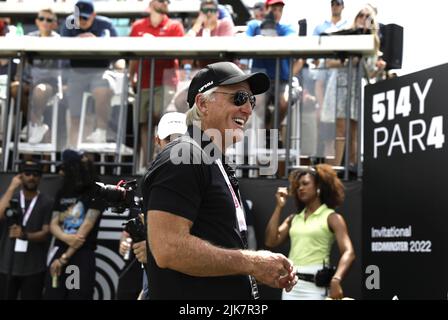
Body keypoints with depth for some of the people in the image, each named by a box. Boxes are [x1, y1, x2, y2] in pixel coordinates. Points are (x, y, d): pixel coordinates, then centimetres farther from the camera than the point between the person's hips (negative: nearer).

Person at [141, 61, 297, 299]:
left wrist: (263, 270, 5)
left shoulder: (216, 165, 15)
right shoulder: (182, 158, -15)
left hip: (229, 298, 10)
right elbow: (167, 248, -26)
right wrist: (251, 262, -18)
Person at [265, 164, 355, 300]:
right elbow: (271, 241, 6)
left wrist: (336, 279, -28)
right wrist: (279, 206, 8)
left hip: (315, 284, -5)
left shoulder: (331, 217, 1)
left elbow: (348, 252, -10)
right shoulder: (294, 218, 16)